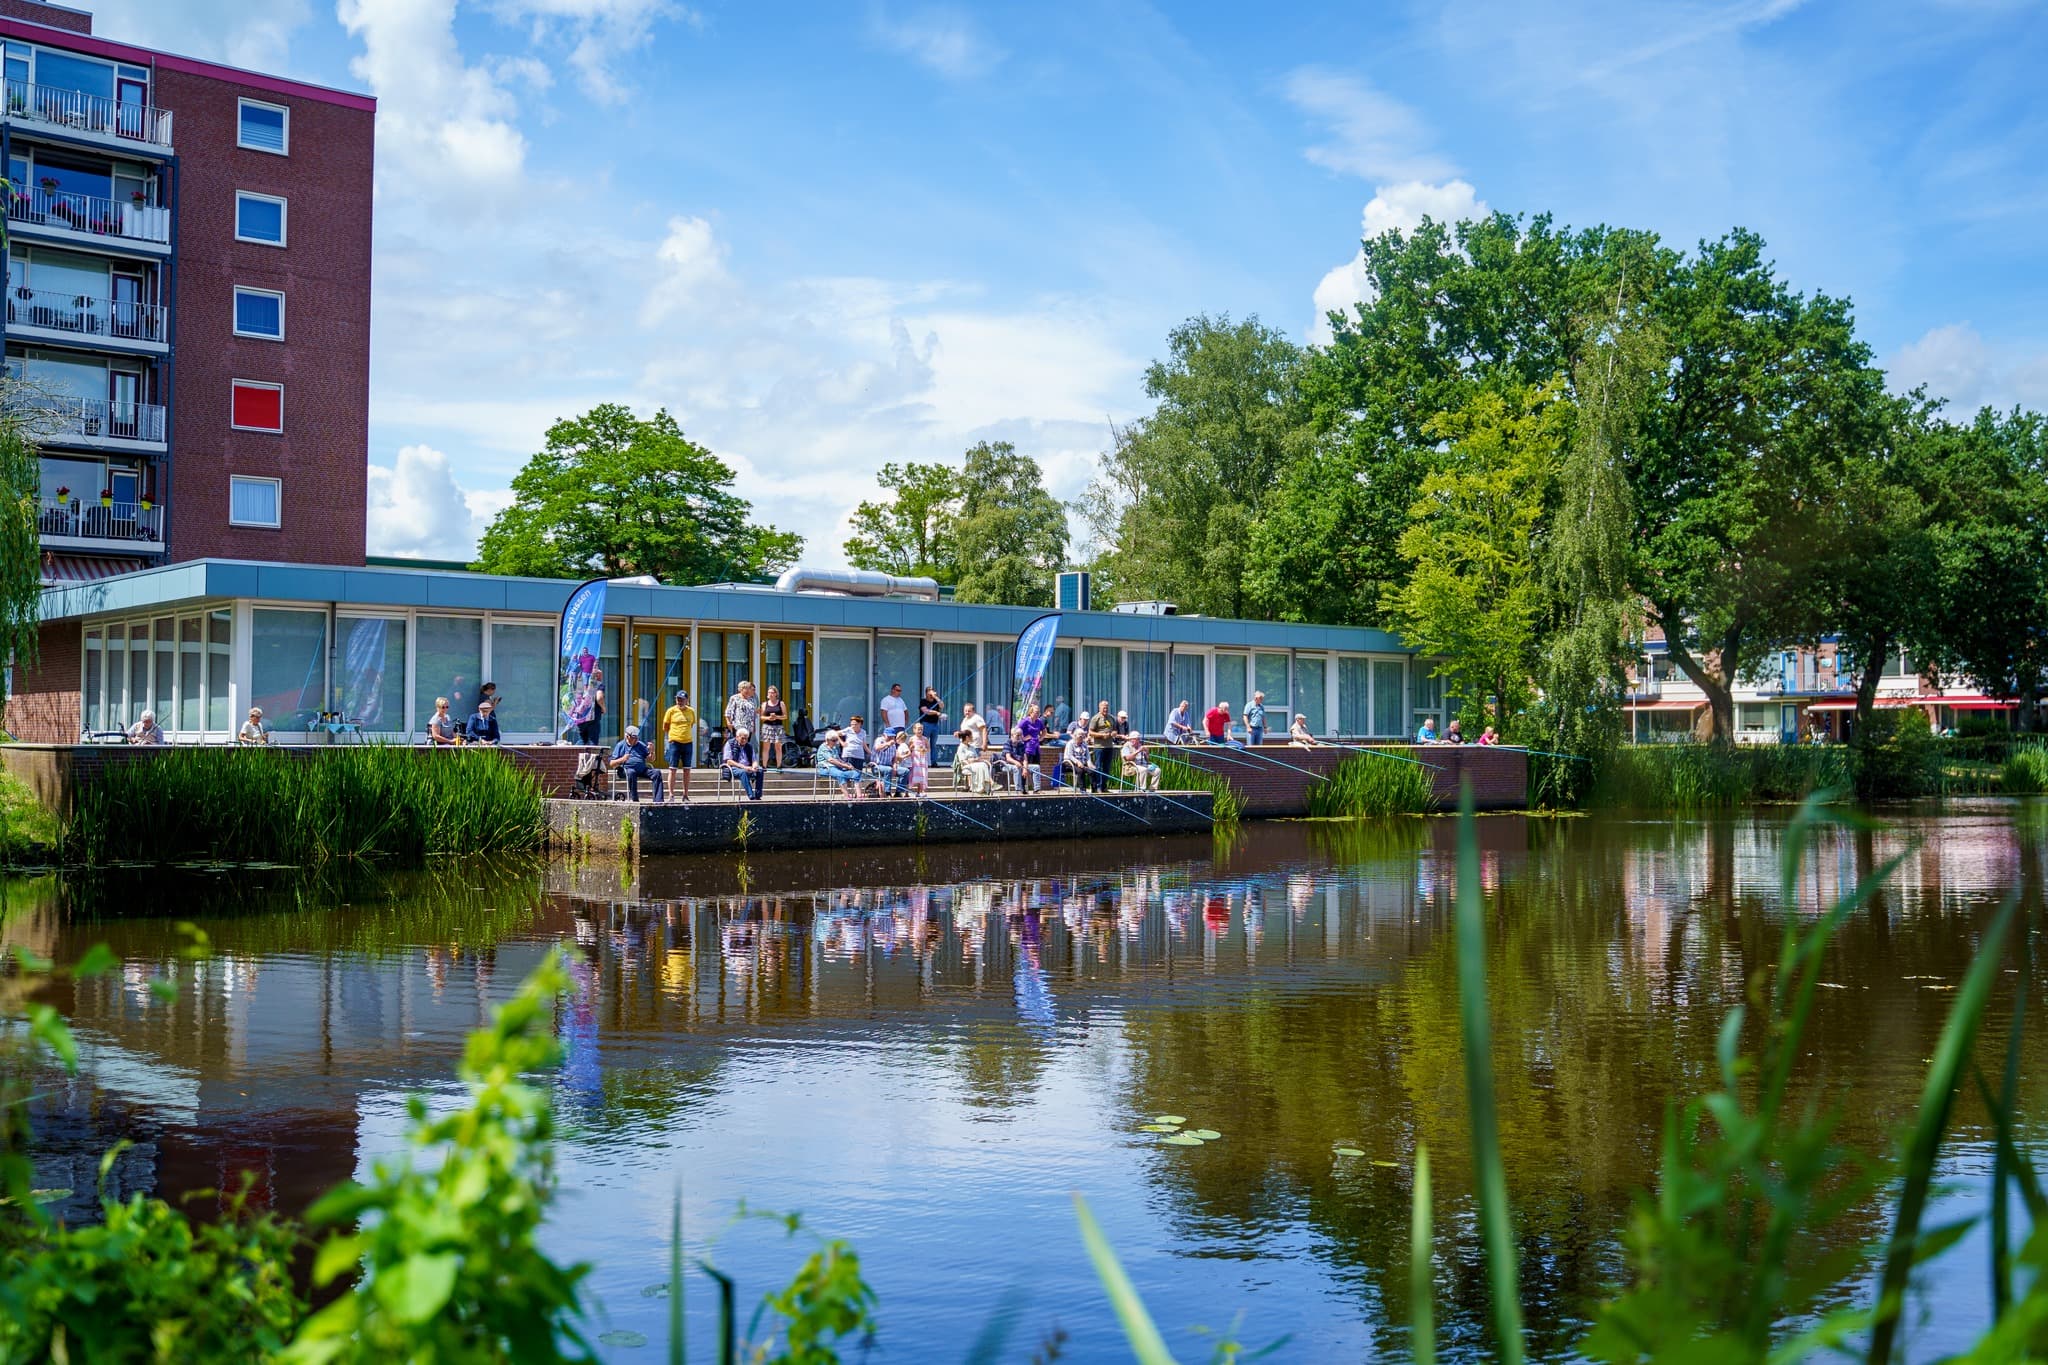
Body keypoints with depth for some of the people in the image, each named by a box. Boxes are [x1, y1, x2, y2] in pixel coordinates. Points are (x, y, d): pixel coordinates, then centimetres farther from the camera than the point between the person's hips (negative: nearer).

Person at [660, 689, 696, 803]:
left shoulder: (691, 711, 6)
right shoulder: (671, 711, -1)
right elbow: (665, 727, 6)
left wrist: (684, 733, 12)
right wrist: (673, 734, 7)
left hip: (688, 742, 3)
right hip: (675, 742, -3)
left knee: (687, 770, 6)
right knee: (673, 769, -3)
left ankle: (685, 796, 13)